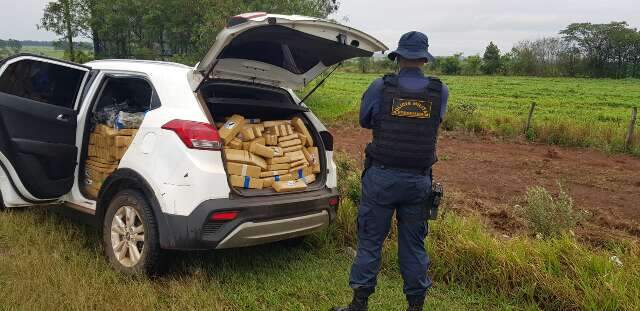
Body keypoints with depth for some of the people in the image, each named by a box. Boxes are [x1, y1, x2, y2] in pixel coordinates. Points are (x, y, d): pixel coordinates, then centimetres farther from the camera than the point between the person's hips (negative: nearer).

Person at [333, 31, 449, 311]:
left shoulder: (380, 87, -7)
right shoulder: (440, 92, -2)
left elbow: (364, 121, 8)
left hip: (381, 176, -2)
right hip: (419, 180, 2)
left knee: (370, 240, 8)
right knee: (413, 244, 13)